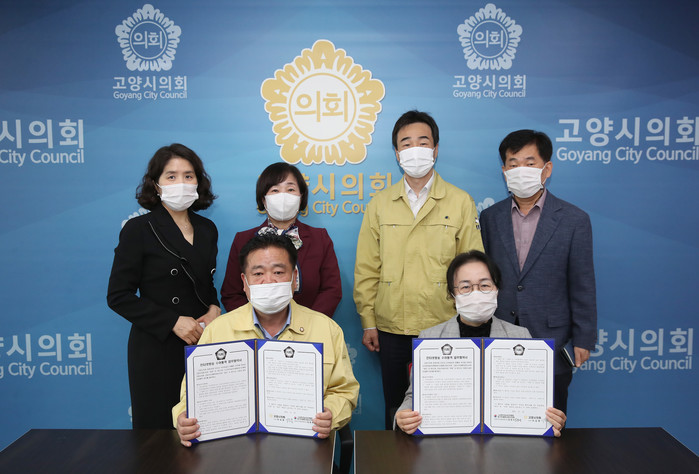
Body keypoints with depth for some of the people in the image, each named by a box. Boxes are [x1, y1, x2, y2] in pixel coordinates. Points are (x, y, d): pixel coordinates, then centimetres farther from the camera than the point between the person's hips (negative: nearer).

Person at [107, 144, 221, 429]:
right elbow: (118, 296, -7)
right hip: (157, 349, -4)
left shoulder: (207, 229, 10)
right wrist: (172, 322, -14)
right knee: (157, 429, 5)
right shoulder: (138, 229, -4)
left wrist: (214, 308, -2)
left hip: (202, 343, 4)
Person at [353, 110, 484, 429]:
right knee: (395, 411, 14)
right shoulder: (379, 205, 6)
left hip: (444, 328, -1)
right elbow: (366, 269, 6)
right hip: (391, 329, 2)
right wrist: (368, 322, 2)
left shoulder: (460, 203, 2)